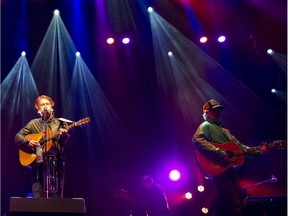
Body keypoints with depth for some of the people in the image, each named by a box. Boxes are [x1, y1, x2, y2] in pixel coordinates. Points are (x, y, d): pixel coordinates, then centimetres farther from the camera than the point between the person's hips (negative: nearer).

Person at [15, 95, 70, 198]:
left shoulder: (59, 123, 11)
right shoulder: (33, 123, 14)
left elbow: (63, 141, 1)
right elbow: (18, 136, 12)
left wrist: (64, 135, -23)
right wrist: (28, 142, -8)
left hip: (56, 160, 0)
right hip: (38, 160, 1)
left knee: (56, 195, -3)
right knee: (38, 195, -5)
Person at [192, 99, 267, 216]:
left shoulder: (224, 131, 28)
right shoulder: (206, 126, 0)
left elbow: (239, 145, 26)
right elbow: (197, 140, -21)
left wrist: (257, 152, 12)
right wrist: (219, 153, -27)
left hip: (228, 169, 9)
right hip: (218, 170, -9)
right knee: (235, 206, -18)